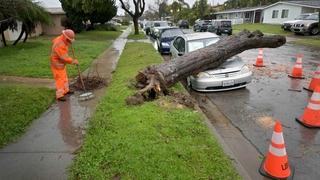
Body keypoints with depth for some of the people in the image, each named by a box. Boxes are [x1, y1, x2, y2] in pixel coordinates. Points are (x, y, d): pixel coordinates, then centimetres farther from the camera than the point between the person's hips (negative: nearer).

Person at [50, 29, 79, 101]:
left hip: (61, 63, 10)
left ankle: (66, 90, 35)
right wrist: (73, 61, -17)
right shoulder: (60, 45, -32)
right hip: (57, 64, -10)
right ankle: (59, 95, 4)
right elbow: (64, 57, -30)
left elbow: (54, 41, 23)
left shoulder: (60, 38, -1)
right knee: (60, 79, -4)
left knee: (64, 77, 20)